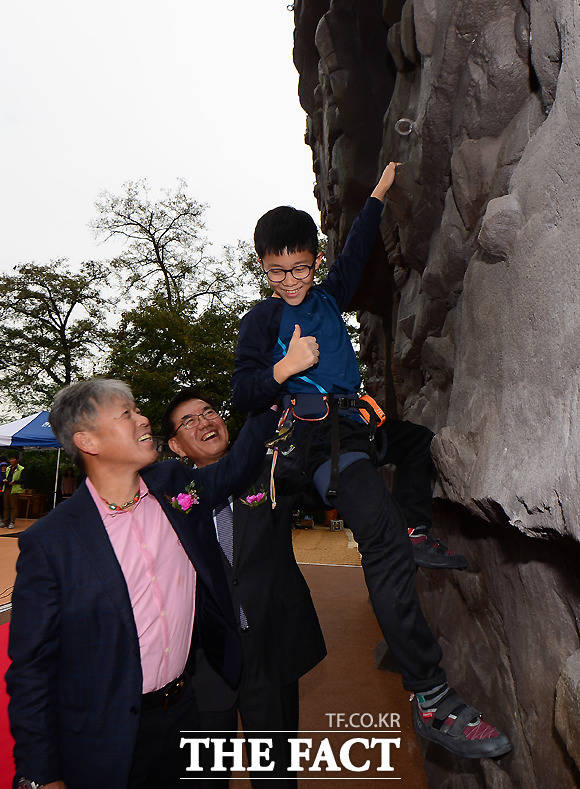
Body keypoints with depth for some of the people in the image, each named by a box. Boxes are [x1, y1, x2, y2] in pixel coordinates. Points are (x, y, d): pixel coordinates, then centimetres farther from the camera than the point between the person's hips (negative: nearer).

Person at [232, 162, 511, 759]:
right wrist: (286, 366, -17)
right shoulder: (259, 321, 4)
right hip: (315, 432, -8)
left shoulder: (327, 296, 20)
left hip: (353, 421, 9)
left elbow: (355, 252, 36)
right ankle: (431, 701, -22)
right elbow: (242, 395, -2)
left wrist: (378, 195, 42)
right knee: (383, 538, -26)